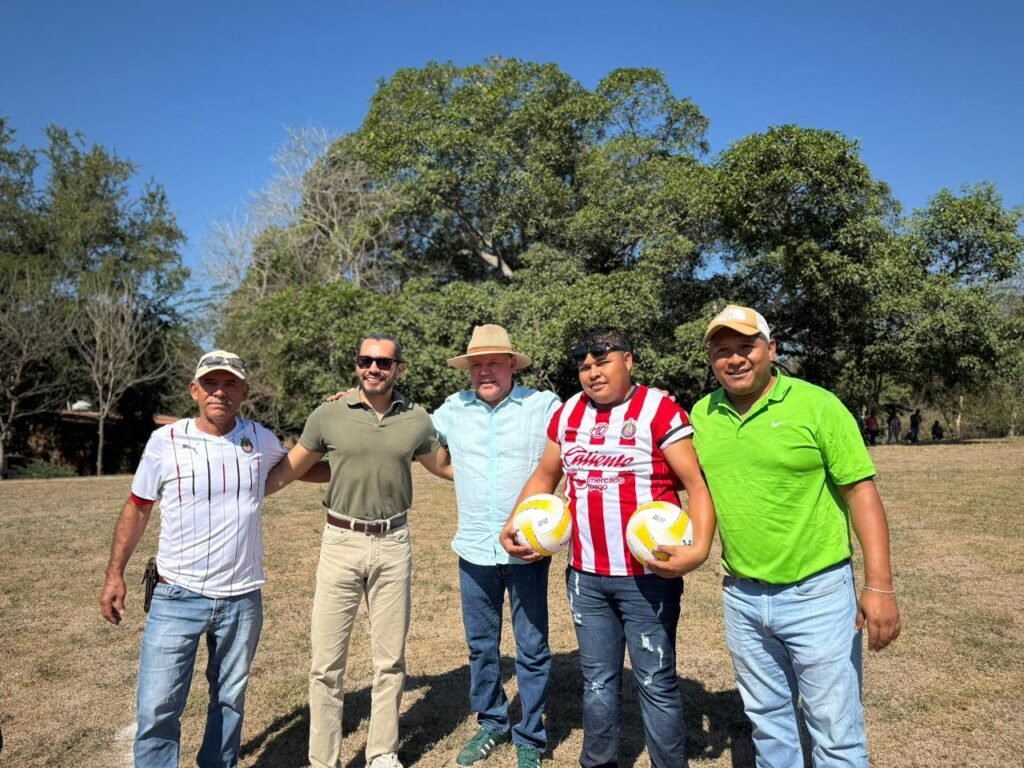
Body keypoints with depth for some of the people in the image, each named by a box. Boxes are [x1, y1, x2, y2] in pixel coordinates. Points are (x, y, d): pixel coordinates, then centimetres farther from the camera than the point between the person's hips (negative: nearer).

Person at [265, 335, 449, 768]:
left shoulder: (417, 421, 1)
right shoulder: (328, 415, -3)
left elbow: (446, 467, 19)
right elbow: (286, 472, 6)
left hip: (393, 545, 2)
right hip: (341, 543, -1)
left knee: (391, 659, 12)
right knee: (327, 662, 4)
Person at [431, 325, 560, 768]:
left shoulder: (546, 406, -7)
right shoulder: (453, 410, 3)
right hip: (474, 549, 3)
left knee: (532, 650, 10)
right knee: (480, 646, 18)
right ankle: (491, 724, 40)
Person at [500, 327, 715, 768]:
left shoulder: (659, 411, -10)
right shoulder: (568, 414, 6)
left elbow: (698, 485, -13)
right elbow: (545, 476, 17)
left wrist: (699, 548, -27)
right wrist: (514, 524, 5)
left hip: (647, 577, -5)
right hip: (585, 576, 5)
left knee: (656, 683, 9)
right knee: (598, 681, 19)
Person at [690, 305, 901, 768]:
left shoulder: (817, 406, -12)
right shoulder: (701, 415, 0)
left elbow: (861, 493, -11)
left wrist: (879, 586, -14)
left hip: (817, 595, -4)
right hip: (741, 597, 4)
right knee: (767, 721, 21)